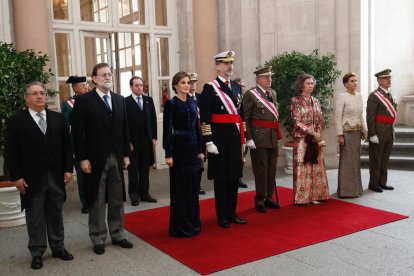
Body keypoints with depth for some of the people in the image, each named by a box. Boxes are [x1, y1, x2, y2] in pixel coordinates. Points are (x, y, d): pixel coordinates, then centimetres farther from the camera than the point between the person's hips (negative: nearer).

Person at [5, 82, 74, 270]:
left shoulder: (58, 118, 6)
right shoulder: (16, 121, -3)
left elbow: (66, 145, 7)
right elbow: (10, 152, -5)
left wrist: (68, 169, 1)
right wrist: (16, 177, -10)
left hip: (56, 176, 3)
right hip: (32, 179, -3)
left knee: (56, 214, 13)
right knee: (35, 217, 8)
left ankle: (58, 247, 27)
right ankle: (37, 253, 20)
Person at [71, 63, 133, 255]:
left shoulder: (119, 100, 9)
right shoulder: (83, 101, -6)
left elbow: (124, 129, 11)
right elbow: (77, 133, -8)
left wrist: (126, 154, 7)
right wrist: (82, 159, -13)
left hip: (117, 158, 5)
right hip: (95, 159, -4)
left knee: (117, 200, 12)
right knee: (97, 201, 6)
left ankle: (117, 234, 25)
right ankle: (98, 239, 19)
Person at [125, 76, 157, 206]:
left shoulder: (149, 100, 9)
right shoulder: (126, 102, -6)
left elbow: (153, 120, 10)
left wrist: (154, 137, 5)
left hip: (147, 140, 4)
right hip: (133, 141, -4)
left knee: (145, 169, 9)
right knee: (133, 169, 6)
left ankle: (144, 193, 17)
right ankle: (134, 195, 15)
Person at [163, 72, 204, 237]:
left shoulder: (193, 103, 11)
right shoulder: (171, 104, -6)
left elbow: (197, 127, 13)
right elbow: (167, 130, -10)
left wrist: (200, 149, 9)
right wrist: (168, 154, -14)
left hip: (193, 148, 6)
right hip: (179, 148, -6)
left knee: (193, 186, 11)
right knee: (180, 188, 2)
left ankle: (193, 223, 25)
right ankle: (180, 226, 14)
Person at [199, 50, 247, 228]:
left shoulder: (237, 87, 13)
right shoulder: (210, 88, -7)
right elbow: (205, 118, -12)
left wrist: (245, 138, 13)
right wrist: (209, 141, -17)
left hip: (235, 139, 6)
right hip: (219, 140, -6)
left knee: (234, 177, 12)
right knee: (221, 178, 3)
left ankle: (232, 213, 24)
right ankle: (222, 216, 16)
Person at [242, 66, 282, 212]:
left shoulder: (273, 93, 13)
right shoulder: (250, 94, -8)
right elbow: (244, 118, -11)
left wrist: (277, 133, 17)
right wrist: (248, 138, -16)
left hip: (273, 137, 7)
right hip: (259, 138, -6)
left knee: (272, 168, 12)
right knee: (261, 169, 0)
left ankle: (269, 197, 25)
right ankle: (260, 200, 13)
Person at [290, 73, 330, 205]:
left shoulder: (315, 101, 13)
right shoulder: (295, 100, -4)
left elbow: (320, 120, 12)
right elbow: (297, 121, -10)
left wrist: (318, 134, -5)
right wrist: (312, 133, -13)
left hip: (316, 138, 6)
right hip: (302, 138, -5)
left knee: (316, 166, 5)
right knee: (303, 166, -4)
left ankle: (315, 195, 12)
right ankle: (303, 197, 2)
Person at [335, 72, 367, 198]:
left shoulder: (359, 96, 10)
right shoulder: (342, 97, -10)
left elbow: (360, 116, 17)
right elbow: (338, 118, -12)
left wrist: (364, 131, 15)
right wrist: (340, 135, -16)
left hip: (357, 132, 7)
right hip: (347, 132, -7)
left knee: (356, 159, 11)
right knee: (347, 160, -3)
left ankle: (355, 188, 21)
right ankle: (346, 190, 7)